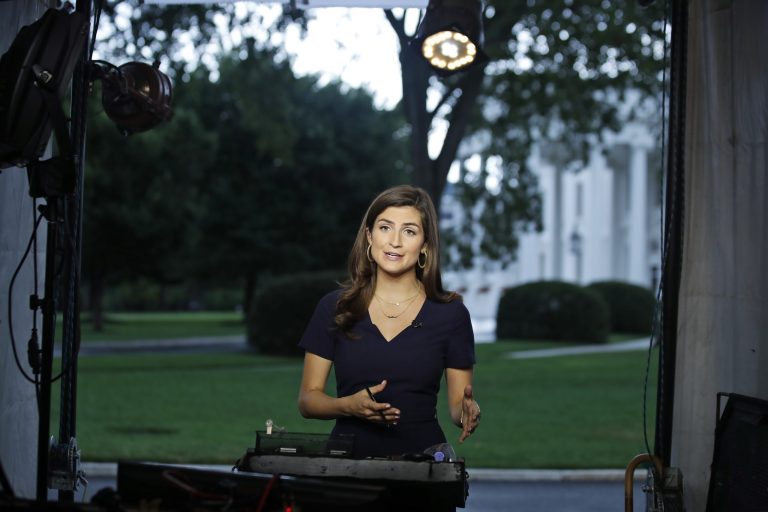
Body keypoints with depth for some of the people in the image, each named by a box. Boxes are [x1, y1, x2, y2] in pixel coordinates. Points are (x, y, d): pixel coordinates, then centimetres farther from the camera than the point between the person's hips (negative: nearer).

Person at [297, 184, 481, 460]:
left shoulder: (451, 313, 5)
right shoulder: (334, 308, 5)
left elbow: (457, 403, 10)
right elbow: (308, 398, 8)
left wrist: (466, 412, -13)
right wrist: (349, 406, -11)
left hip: (422, 456, 0)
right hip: (348, 457, 0)